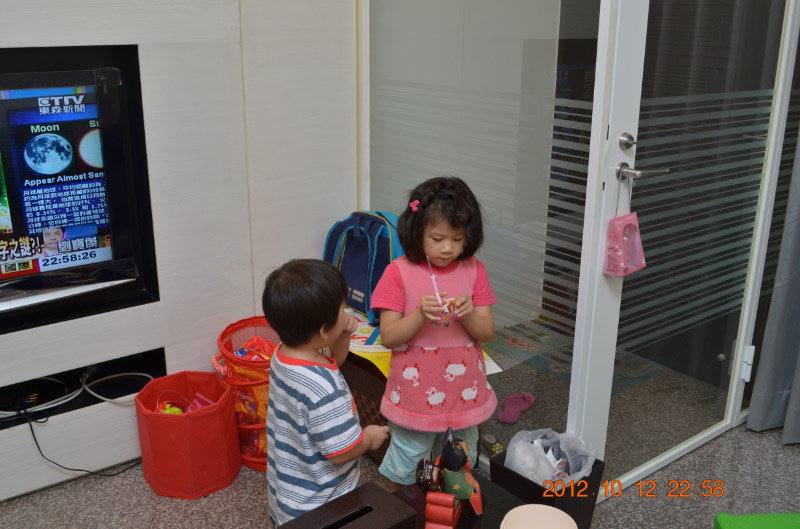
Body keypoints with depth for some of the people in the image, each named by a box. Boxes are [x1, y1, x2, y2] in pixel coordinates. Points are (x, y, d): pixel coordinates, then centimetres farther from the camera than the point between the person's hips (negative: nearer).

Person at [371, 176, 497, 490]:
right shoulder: (399, 272, -12)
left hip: (464, 393, 3)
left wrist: (468, 314, -23)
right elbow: (388, 336, -14)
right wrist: (420, 315, -30)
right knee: (404, 470, 14)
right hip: (414, 393, -3)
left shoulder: (473, 270, -3)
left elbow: (487, 332, -3)